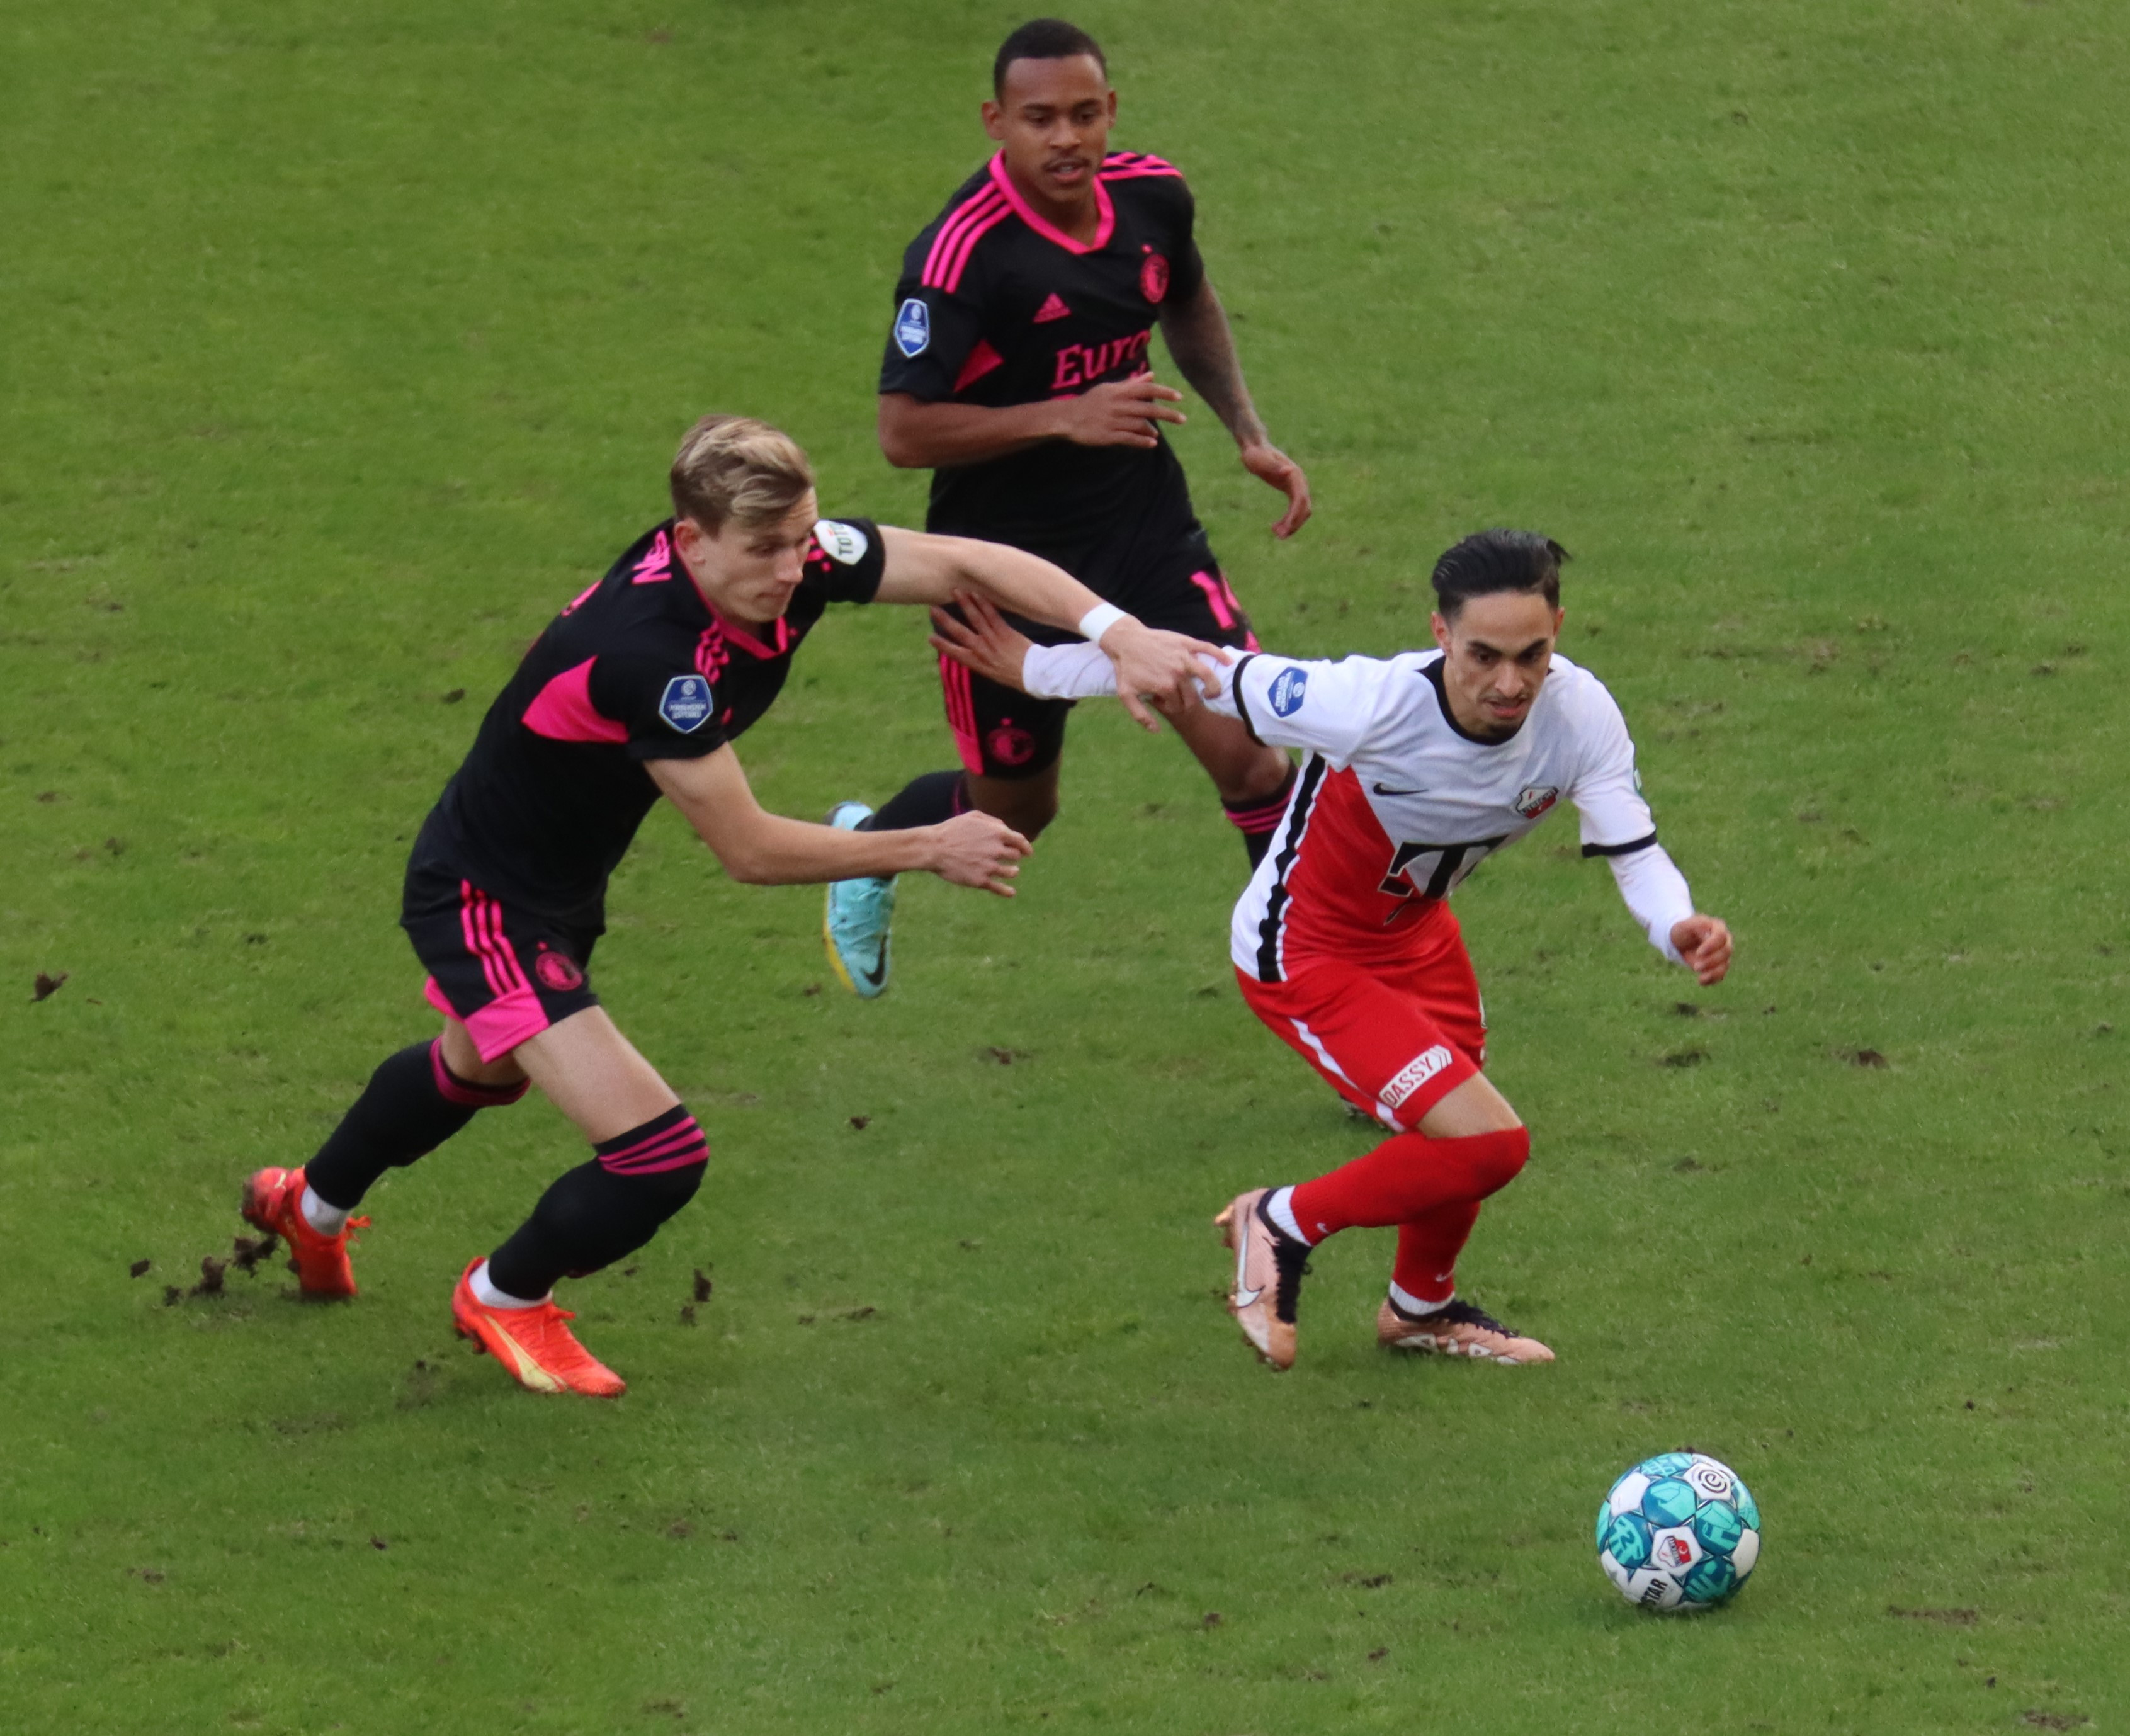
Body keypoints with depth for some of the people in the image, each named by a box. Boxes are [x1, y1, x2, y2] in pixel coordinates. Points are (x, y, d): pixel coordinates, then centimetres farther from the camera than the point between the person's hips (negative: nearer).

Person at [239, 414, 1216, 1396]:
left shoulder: (792, 557, -20)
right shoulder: (646, 652, -40)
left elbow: (969, 564, -14)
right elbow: (748, 850, -32)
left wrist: (1119, 633, -28)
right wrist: (930, 850, -25)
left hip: (559, 885, 9)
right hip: (483, 900, -9)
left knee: (479, 1072, 37)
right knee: (658, 1157, -16)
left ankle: (312, 1207, 66)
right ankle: (506, 1298, 16)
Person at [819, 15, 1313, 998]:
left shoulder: (1152, 197, -5)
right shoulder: (961, 253, -25)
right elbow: (903, 432, -25)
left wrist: (1249, 434, 9)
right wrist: (1065, 416, -31)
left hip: (1145, 529, 4)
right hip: (1006, 551, -4)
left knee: (1243, 751, -11)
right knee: (1015, 808, 14)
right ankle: (868, 847, 46)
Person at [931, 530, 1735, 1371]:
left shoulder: (1578, 712, -24)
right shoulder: (1377, 703, -38)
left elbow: (1633, 847, -19)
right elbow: (1205, 674, -26)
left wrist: (1676, 926, -43)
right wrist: (1036, 669, -15)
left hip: (1414, 930, 7)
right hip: (1301, 951, -7)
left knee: (1458, 1140, 24)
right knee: (1488, 1144, -16)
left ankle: (1422, 1308, 56)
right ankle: (1286, 1223, 9)